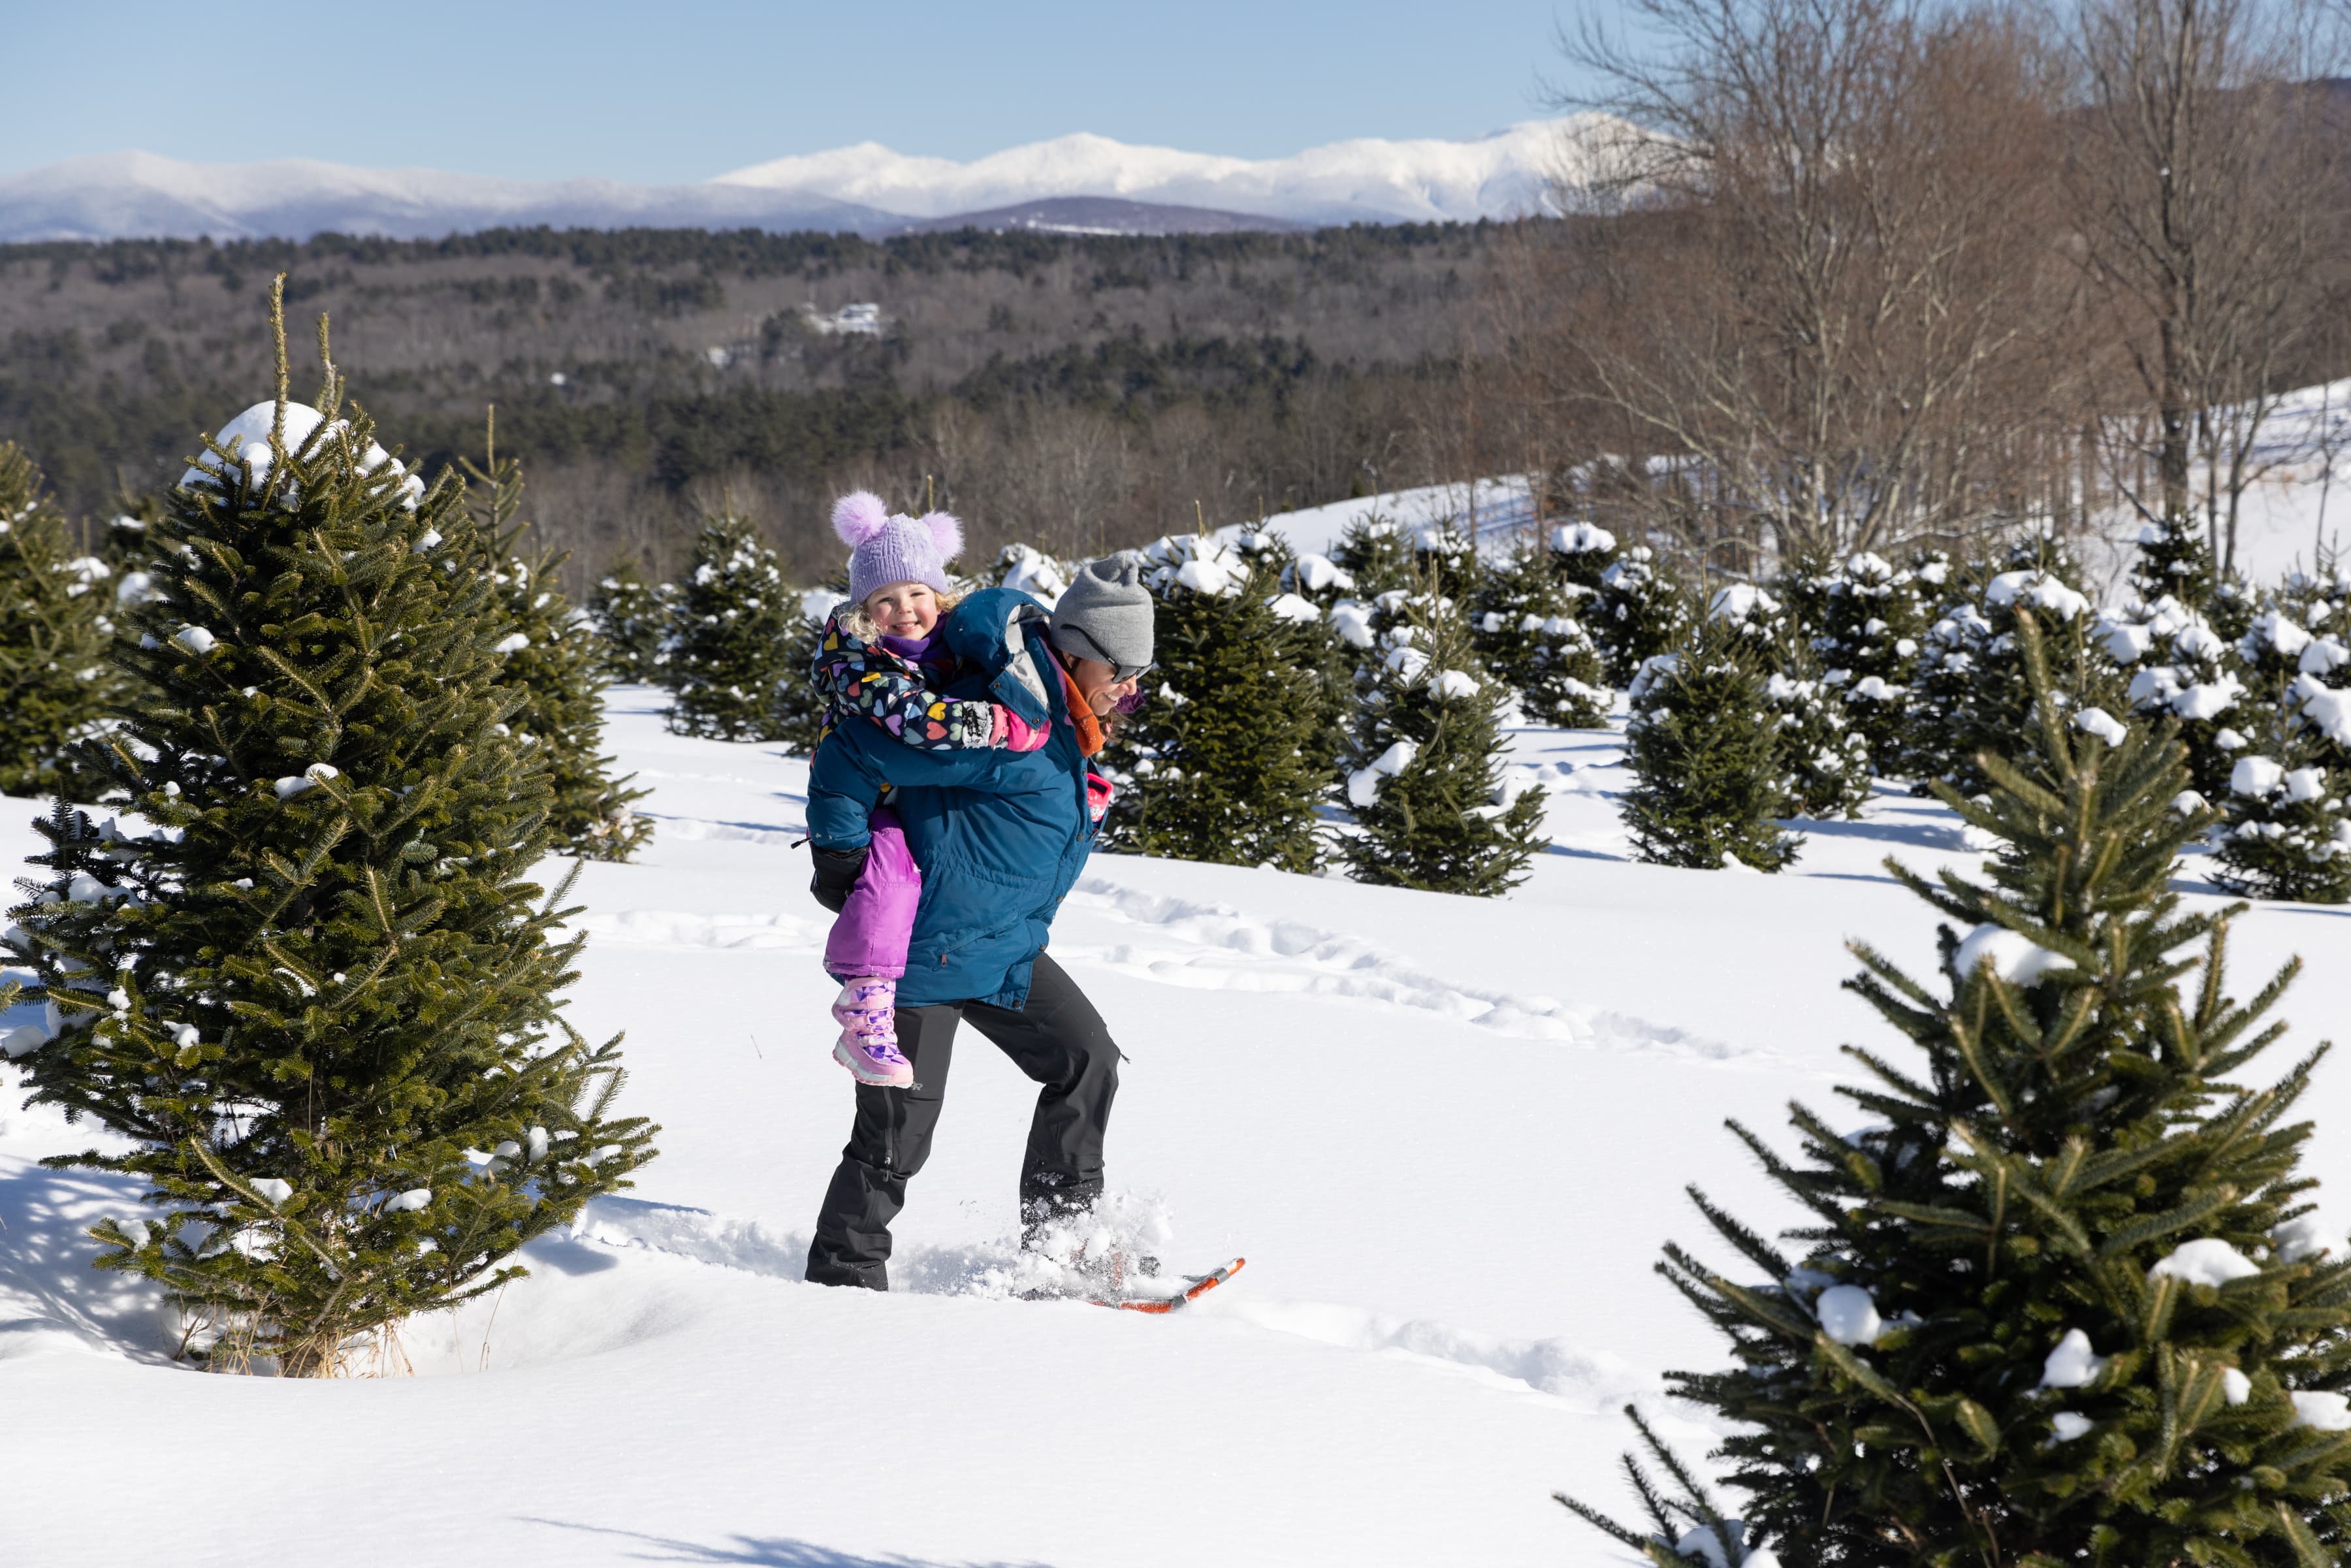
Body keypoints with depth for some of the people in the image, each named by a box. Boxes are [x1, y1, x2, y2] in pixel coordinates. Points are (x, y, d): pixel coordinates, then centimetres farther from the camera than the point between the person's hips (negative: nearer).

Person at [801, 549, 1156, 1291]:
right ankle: (841, 1281, 10)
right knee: (897, 1135, -3)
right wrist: (840, 867, -15)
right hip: (927, 952, -9)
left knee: (1088, 1060, 8)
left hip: (1006, 950, 9)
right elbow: (845, 758, -24)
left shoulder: (1066, 720, 4)